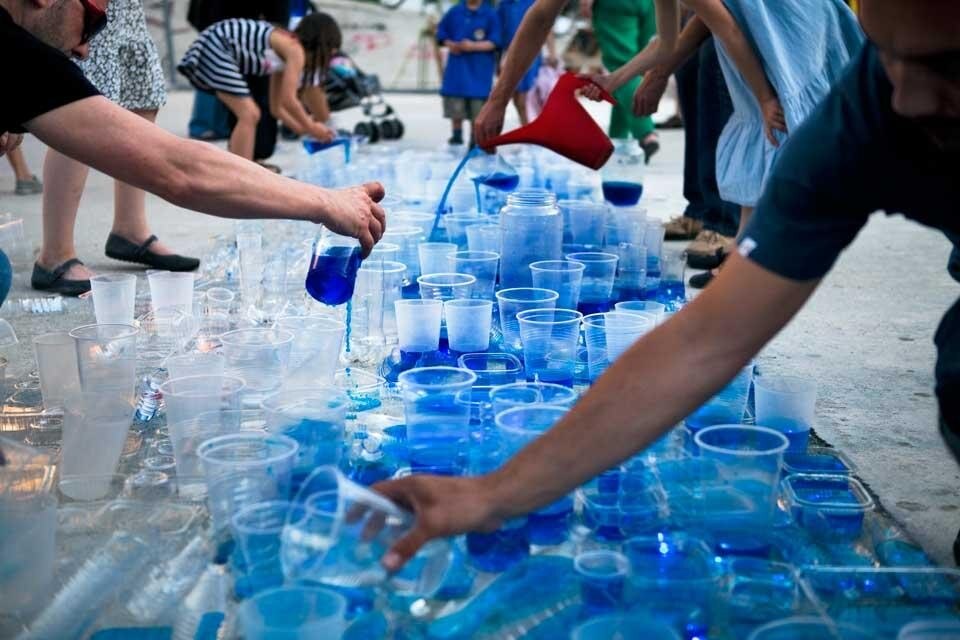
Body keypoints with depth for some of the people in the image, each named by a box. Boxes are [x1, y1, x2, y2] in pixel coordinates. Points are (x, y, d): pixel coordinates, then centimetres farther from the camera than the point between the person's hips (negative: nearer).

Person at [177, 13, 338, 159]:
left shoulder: (284, 48, 19)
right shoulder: (295, 51, -7)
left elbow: (277, 107, 24)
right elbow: (288, 101, -11)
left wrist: (304, 130, 23)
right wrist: (311, 128, 2)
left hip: (214, 48, 10)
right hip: (217, 49, -10)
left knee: (250, 114, 16)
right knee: (249, 115, -11)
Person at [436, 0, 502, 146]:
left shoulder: (490, 14, -3)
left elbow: (495, 42, -7)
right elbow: (441, 32, 13)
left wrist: (474, 46, -18)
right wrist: (450, 44, -6)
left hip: (480, 68, -3)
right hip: (457, 64, 3)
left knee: (478, 107, -3)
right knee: (455, 103, 4)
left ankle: (476, 138, 5)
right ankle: (457, 134, 16)